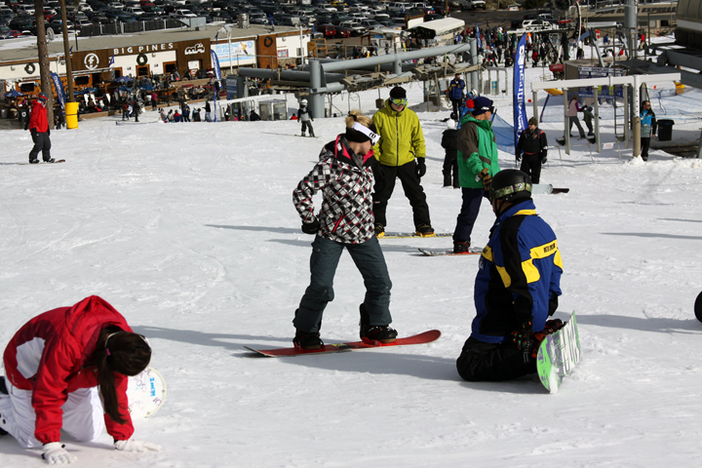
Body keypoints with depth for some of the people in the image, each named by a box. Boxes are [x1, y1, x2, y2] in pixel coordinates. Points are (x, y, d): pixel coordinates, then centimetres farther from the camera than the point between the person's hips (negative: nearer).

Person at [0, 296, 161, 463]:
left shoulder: (122, 336, -27)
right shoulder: (66, 344, -47)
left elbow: (116, 392, -15)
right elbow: (48, 394, -39)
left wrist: (122, 439, -15)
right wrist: (51, 446, -39)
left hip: (73, 374, 6)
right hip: (30, 372, -6)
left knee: (89, 434, 0)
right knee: (33, 439, -10)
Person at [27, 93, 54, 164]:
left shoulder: (43, 107, 18)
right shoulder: (36, 107, -13)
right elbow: (33, 118, -17)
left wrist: (47, 127, 28)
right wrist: (34, 127, -21)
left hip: (44, 130, 10)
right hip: (37, 130, -10)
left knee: (47, 144, 9)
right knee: (39, 145, -13)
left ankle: (47, 158, 20)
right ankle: (32, 158, -5)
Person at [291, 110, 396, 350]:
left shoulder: (365, 161, 4)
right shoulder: (330, 164, -21)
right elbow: (301, 193, -18)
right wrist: (310, 221, -11)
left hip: (363, 233, 7)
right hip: (331, 234, -7)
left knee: (380, 282, 6)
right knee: (321, 288, -7)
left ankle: (374, 326, 23)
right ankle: (305, 332, 9)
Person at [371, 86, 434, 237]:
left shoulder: (411, 116, -1)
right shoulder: (379, 116, -7)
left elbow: (419, 139, 7)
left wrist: (421, 160, 2)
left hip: (407, 162, 1)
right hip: (385, 164, -1)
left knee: (416, 195, 0)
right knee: (381, 196, 7)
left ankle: (423, 225, 6)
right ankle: (378, 225, 20)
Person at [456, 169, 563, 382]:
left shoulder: (509, 232, -21)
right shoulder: (542, 227, 10)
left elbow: (522, 284, -25)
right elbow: (554, 271, 16)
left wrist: (525, 326, -21)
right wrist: (545, 312, 21)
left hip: (504, 327, -10)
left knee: (469, 366, -8)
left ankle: (534, 356, -20)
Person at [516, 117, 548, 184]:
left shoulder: (540, 133, -5)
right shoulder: (525, 132, 6)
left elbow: (545, 146, -4)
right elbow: (519, 144, 15)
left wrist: (544, 156, -9)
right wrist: (518, 154, 13)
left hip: (536, 157, -3)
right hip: (526, 156, 3)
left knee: (535, 174, 2)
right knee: (524, 171, 3)